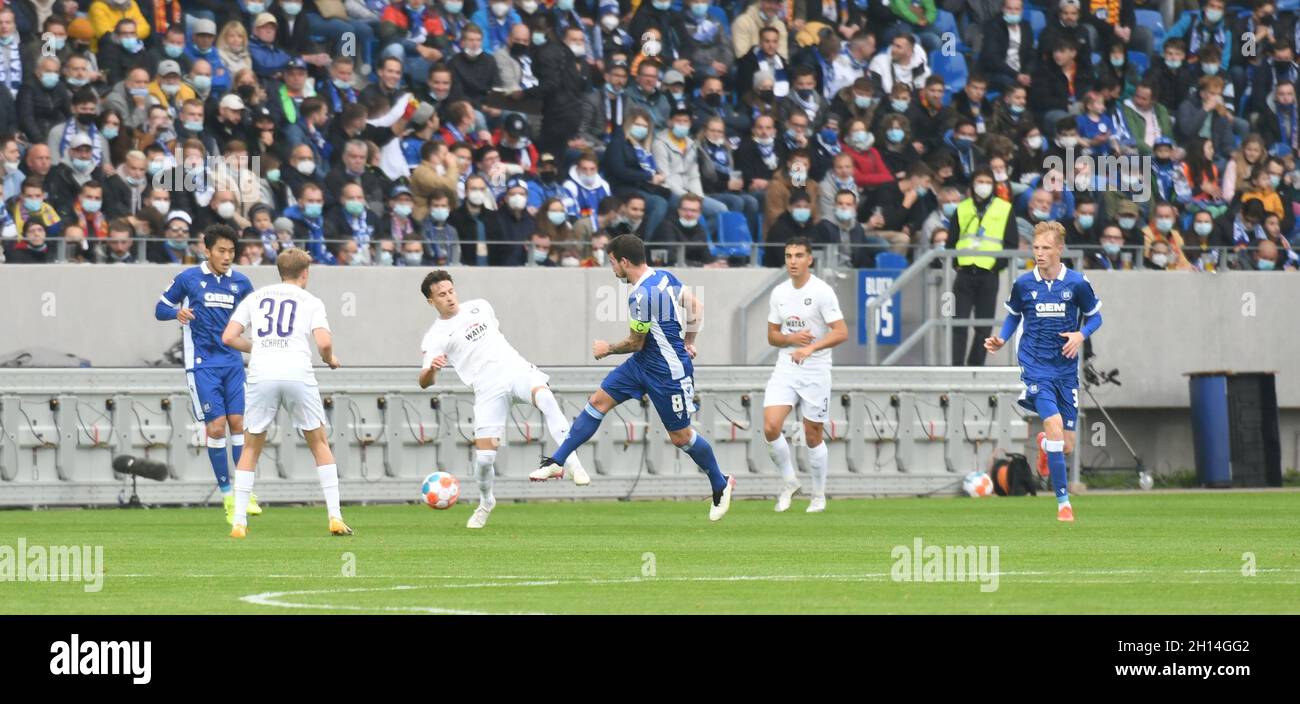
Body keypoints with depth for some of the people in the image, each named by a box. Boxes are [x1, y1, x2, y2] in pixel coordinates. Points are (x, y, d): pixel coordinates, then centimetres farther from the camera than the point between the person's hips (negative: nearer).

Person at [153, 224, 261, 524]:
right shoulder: (188, 279, -1)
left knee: (238, 423, -3)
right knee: (216, 426, -7)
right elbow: (160, 308, 6)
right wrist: (177, 312, -16)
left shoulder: (240, 283, 8)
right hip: (202, 364, -3)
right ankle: (227, 494, 1)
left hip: (233, 362, 3)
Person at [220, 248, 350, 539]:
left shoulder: (255, 298, 17)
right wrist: (330, 360, 18)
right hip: (298, 372, -1)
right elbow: (324, 342, -4)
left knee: (252, 447, 13)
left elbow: (229, 337, 10)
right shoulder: (311, 302, 10)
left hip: (261, 375, 1)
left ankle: (239, 522, 4)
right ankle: (335, 517, 6)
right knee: (319, 442, 13)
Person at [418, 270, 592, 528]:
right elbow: (425, 381, -9)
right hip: (488, 389, -2)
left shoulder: (479, 306, 15)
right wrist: (431, 368, -31)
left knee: (545, 398, -33)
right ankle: (486, 502, 22)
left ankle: (572, 463, -35)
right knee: (484, 456, -10)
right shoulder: (436, 337, 1)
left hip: (516, 369, 2)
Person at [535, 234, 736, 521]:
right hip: (642, 364, 10)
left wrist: (607, 349, 2)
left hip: (667, 373, -10)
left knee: (680, 436, 4)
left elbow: (635, 343, -16)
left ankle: (721, 484, 25)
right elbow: (694, 306, 10)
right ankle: (556, 462, 9)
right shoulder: (663, 277, -1)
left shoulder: (641, 296, -28)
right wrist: (688, 342, 18)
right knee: (598, 401, 5)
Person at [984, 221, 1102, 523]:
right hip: (1036, 368, -2)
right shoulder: (1023, 284, -1)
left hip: (1066, 370, 2)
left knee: (1066, 446, 5)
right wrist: (1001, 339, -2)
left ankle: (1044, 445, 46)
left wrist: (1081, 334, -11)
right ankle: (1063, 503, -13)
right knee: (1054, 425, -22)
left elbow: (1095, 316, 9)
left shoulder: (1077, 283, -3)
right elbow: (1014, 315, 16)